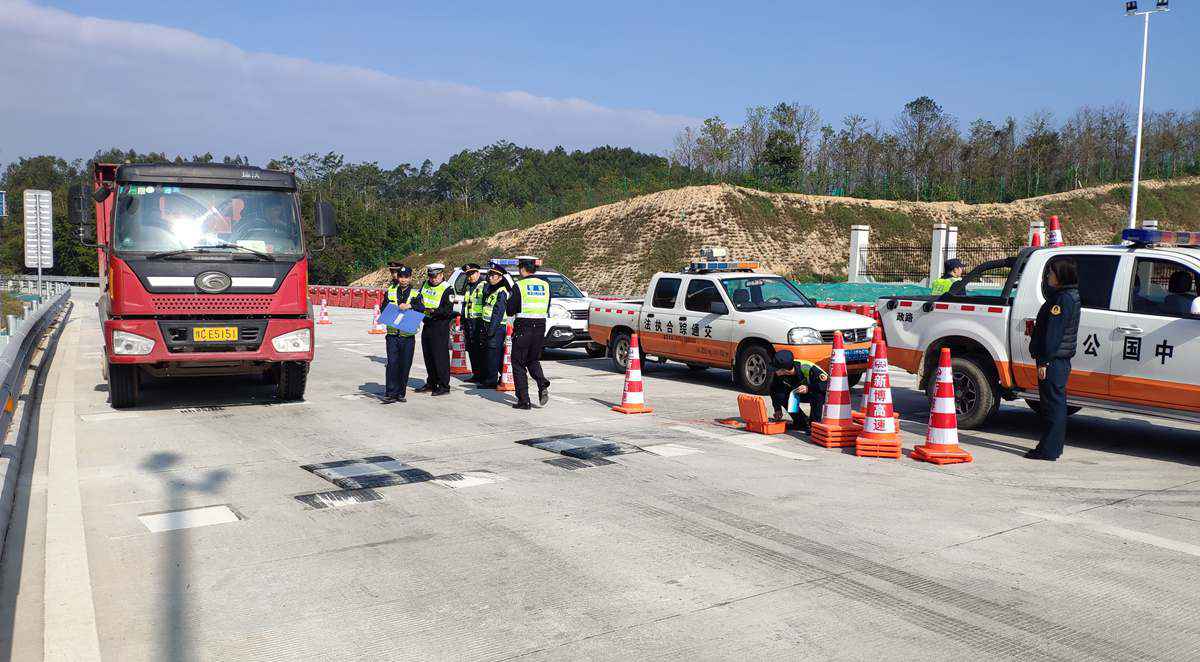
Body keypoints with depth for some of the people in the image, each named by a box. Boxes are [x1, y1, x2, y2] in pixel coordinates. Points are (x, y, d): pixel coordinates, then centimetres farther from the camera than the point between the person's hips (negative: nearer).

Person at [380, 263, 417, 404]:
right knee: (392, 363, -7)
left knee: (405, 365, 3)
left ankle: (401, 393, 14)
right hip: (393, 334, 1)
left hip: (408, 335, -1)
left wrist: (409, 305, -19)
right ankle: (391, 393, -4)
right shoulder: (391, 291, 11)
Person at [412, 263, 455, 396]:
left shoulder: (447, 289, -10)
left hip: (440, 326, -8)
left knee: (440, 356, -5)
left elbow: (448, 310, -16)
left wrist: (433, 311, -28)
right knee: (428, 356, 14)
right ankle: (431, 383, 26)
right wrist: (416, 304, -6)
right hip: (427, 325, 8)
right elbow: (418, 298, 16)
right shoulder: (426, 284, 11)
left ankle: (444, 386, 1)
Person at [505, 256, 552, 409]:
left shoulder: (519, 286, -9)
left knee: (518, 364, 6)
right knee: (533, 361, 21)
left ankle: (524, 401, 4)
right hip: (540, 328, 5)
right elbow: (547, 309, 13)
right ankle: (543, 385, -5)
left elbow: (510, 310, -5)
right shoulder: (545, 285, 7)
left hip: (523, 328, -5)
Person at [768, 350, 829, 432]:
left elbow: (827, 382, -35)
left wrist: (808, 388, -44)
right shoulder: (779, 374, -21)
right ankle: (801, 423, -4)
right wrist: (778, 409, -9)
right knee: (780, 396, -19)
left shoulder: (808, 368, -36)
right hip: (798, 394, 5)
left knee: (817, 395, -39)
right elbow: (774, 389, -5)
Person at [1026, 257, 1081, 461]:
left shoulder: (1063, 299, -16)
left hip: (1053, 361, -11)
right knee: (1056, 404, 15)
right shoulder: (1069, 296, 17)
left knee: (1053, 404, -7)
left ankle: (1049, 450, -3)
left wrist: (1044, 361, -21)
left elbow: (1054, 333, -21)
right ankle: (1053, 447, 24)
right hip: (1061, 360, 11)